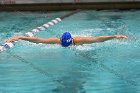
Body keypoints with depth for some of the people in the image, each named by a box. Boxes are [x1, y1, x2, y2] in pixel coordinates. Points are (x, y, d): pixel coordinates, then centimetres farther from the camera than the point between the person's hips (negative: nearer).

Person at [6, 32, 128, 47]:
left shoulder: (78, 41, -45)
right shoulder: (57, 40, -42)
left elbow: (98, 39, -45)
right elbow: (37, 40, -42)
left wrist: (115, 36, -52)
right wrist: (19, 37, -47)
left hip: (81, 45, -1)